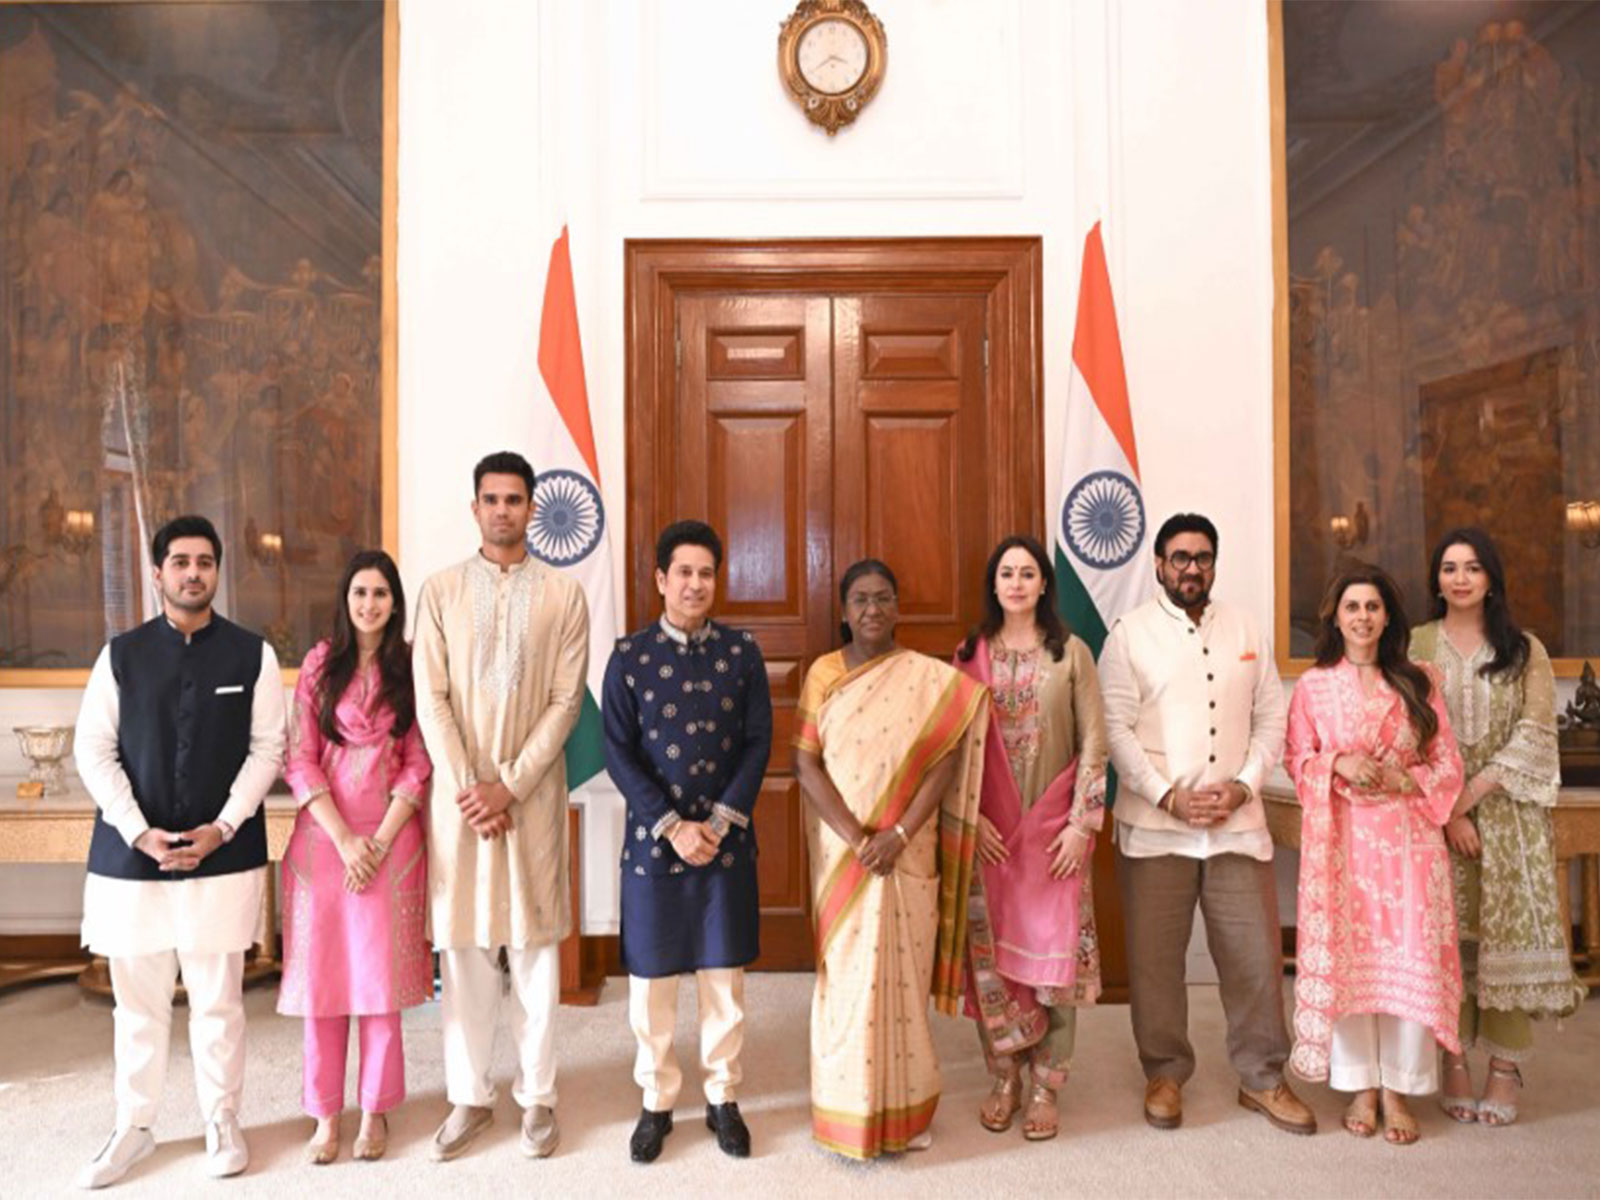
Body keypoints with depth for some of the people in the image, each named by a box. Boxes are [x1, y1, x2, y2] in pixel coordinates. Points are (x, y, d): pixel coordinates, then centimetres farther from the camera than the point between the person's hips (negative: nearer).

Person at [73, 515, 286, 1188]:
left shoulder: (252, 655, 1)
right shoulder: (121, 655, 4)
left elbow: (267, 748, -1)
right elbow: (94, 751, 2)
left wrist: (223, 828, -9)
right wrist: (139, 833, -8)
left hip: (224, 853, -1)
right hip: (131, 852, 1)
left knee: (218, 998, 6)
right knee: (138, 1001, 11)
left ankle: (222, 1121, 23)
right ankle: (133, 1127, 27)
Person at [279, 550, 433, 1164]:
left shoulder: (411, 667, 3)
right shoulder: (319, 665, 4)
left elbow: (419, 765, 0)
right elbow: (299, 762, -1)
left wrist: (380, 841, -9)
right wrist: (344, 840, -9)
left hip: (390, 837, -1)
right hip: (323, 836, 1)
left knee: (380, 974, 3)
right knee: (321, 972, 5)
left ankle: (375, 1111, 17)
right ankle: (325, 1115, 18)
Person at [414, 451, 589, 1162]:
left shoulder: (564, 595, 1)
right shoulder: (441, 591, 4)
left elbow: (565, 701, -5)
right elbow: (430, 699, -2)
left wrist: (510, 786, -12)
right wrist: (467, 786, -10)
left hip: (532, 792, -1)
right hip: (459, 790, 1)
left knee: (535, 942, 6)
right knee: (462, 944, 7)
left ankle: (536, 1095, 20)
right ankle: (469, 1096, 22)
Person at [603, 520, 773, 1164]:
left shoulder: (742, 652, 1)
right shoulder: (630, 655, -2)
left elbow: (758, 743, -3)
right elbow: (619, 753, -6)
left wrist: (719, 822, -13)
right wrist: (673, 826, -15)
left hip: (727, 839, 1)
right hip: (653, 839, -1)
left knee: (724, 975, 11)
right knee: (652, 979, 10)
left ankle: (722, 1098, 29)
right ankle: (657, 1101, 29)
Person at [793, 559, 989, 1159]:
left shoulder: (930, 678, 0)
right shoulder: (822, 673, 1)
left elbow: (946, 761, -6)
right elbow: (805, 762, -5)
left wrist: (899, 834, -16)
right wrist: (856, 838, -14)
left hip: (907, 854, 0)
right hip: (841, 852, 0)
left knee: (904, 974, 7)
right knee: (846, 973, 7)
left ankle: (905, 1109, 25)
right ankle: (848, 1111, 22)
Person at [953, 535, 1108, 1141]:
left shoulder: (1071, 653, 2)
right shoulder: (970, 655, 4)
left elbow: (1093, 743, 0)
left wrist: (1082, 823, -6)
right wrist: (970, 817, -6)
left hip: (1054, 828, -1)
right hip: (988, 829, 1)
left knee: (1054, 949, 2)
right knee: (989, 951, 4)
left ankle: (1044, 1085, 17)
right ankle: (1004, 1076, 22)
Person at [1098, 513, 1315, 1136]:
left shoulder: (1247, 630, 11)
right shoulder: (1130, 633, -1)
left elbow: (1270, 720, 9)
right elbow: (1116, 728, -7)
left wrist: (1241, 786, -6)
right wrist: (1168, 796, -14)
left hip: (1237, 821, 3)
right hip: (1155, 824, -2)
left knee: (1255, 952, 8)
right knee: (1156, 956, 6)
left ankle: (1261, 1077, 26)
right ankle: (1165, 1074, 24)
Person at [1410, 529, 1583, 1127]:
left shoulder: (1525, 651, 7)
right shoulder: (1414, 646, 5)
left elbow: (1535, 736, -3)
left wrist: (1470, 794, -12)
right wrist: (1445, 809, -10)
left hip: (1508, 814, 0)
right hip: (1435, 815, 0)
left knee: (1508, 933, -2)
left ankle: (1506, 1066, 6)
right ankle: (1455, 1062, 8)